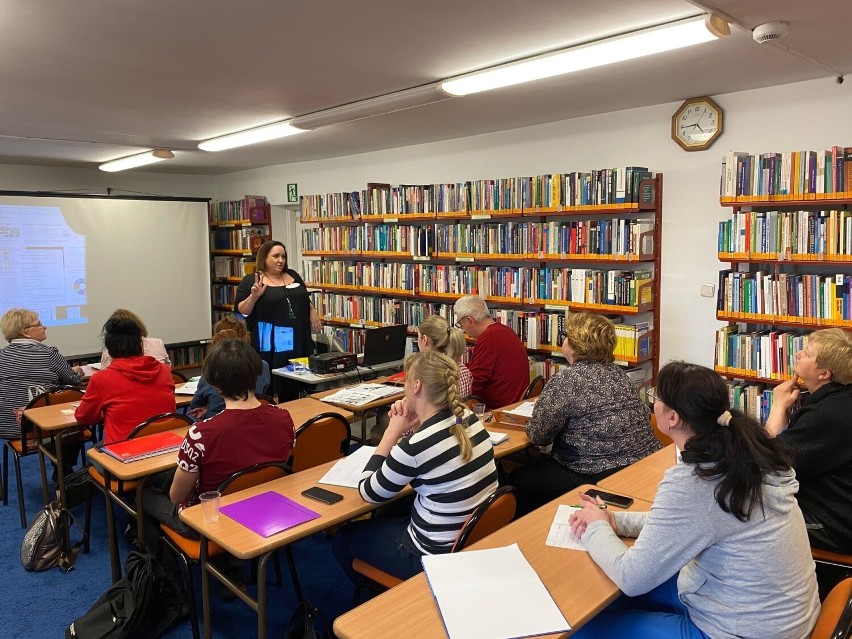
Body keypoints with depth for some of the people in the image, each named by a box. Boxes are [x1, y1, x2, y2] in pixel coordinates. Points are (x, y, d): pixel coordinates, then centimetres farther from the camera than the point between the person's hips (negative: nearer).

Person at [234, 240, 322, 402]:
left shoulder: (293, 275, 12)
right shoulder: (250, 281, -3)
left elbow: (306, 300, 22)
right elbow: (241, 311, -5)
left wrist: (314, 316, 8)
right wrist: (254, 296, -20)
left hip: (297, 342, 5)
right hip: (270, 345, -5)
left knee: (295, 387, 9)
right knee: (271, 388, -2)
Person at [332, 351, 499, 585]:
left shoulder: (416, 444, -27)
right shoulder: (468, 418, -5)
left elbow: (369, 493, -10)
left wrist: (393, 431, -8)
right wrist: (411, 428, -2)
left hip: (440, 554, -7)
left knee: (343, 538, 17)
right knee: (381, 522, 29)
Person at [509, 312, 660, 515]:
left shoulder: (567, 380, -15)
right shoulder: (615, 372, 8)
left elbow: (537, 436, -11)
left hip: (601, 476, -9)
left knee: (519, 479, 9)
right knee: (538, 466, 24)